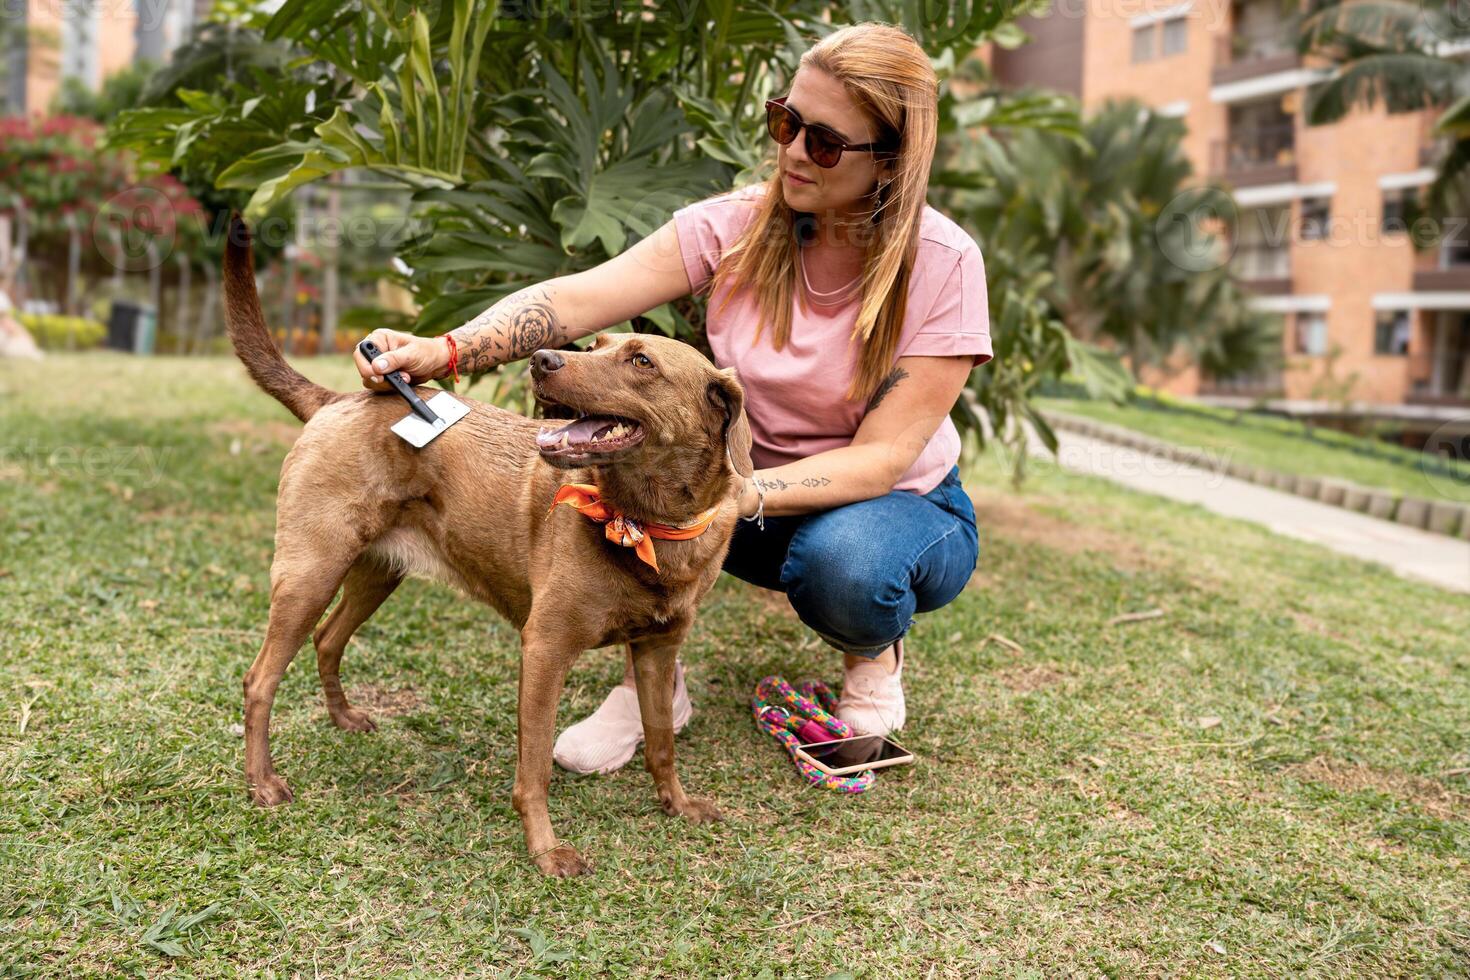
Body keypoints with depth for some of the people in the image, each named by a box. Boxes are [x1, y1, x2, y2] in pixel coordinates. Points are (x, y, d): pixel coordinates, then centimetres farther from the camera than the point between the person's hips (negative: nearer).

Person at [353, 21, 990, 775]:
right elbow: (578, 298, -23)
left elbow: (881, 457, -25)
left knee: (841, 559, -39)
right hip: (746, 481, 3)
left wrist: (741, 494, -40)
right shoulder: (738, 224, -13)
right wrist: (446, 350, -39)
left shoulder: (943, 264, -21)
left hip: (894, 503, -3)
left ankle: (874, 656, 0)